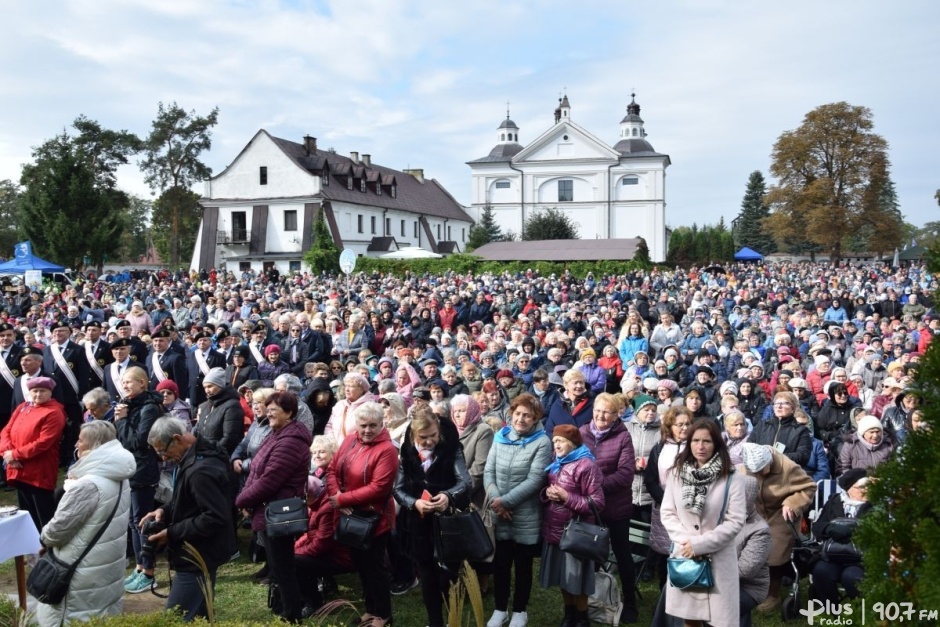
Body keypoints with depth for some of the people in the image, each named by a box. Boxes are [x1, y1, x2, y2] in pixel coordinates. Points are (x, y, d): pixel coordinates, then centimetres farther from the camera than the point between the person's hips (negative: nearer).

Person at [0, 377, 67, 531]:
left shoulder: (53, 413, -10)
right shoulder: (22, 408, 13)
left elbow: (43, 443, -18)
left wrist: (15, 454, -15)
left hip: (39, 474, -7)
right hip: (19, 472, 7)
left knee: (45, 518, -2)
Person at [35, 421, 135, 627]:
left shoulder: (88, 485, -27)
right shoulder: (119, 477, 2)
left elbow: (59, 527, -19)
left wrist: (44, 537, 2)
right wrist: (73, 485, 4)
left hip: (84, 570, -8)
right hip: (108, 563, 8)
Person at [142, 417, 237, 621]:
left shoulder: (200, 470, -27)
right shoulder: (195, 457, 6)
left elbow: (215, 517, -29)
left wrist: (171, 533, -21)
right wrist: (165, 511, 3)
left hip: (197, 557, -10)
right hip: (198, 553, 10)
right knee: (198, 616, 20)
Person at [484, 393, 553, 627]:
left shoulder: (541, 443, -9)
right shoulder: (500, 437, 4)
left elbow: (534, 481, -16)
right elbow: (488, 472, 2)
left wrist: (505, 501, -17)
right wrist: (494, 499, -14)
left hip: (525, 516, -3)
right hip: (498, 515, 3)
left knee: (523, 565, 12)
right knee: (500, 563, 13)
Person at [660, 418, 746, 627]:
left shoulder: (731, 477, -8)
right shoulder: (676, 472, 3)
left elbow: (735, 520, -10)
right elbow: (667, 513, 5)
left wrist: (700, 544, -14)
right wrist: (686, 540, -11)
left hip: (718, 558, -3)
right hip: (684, 555, 3)